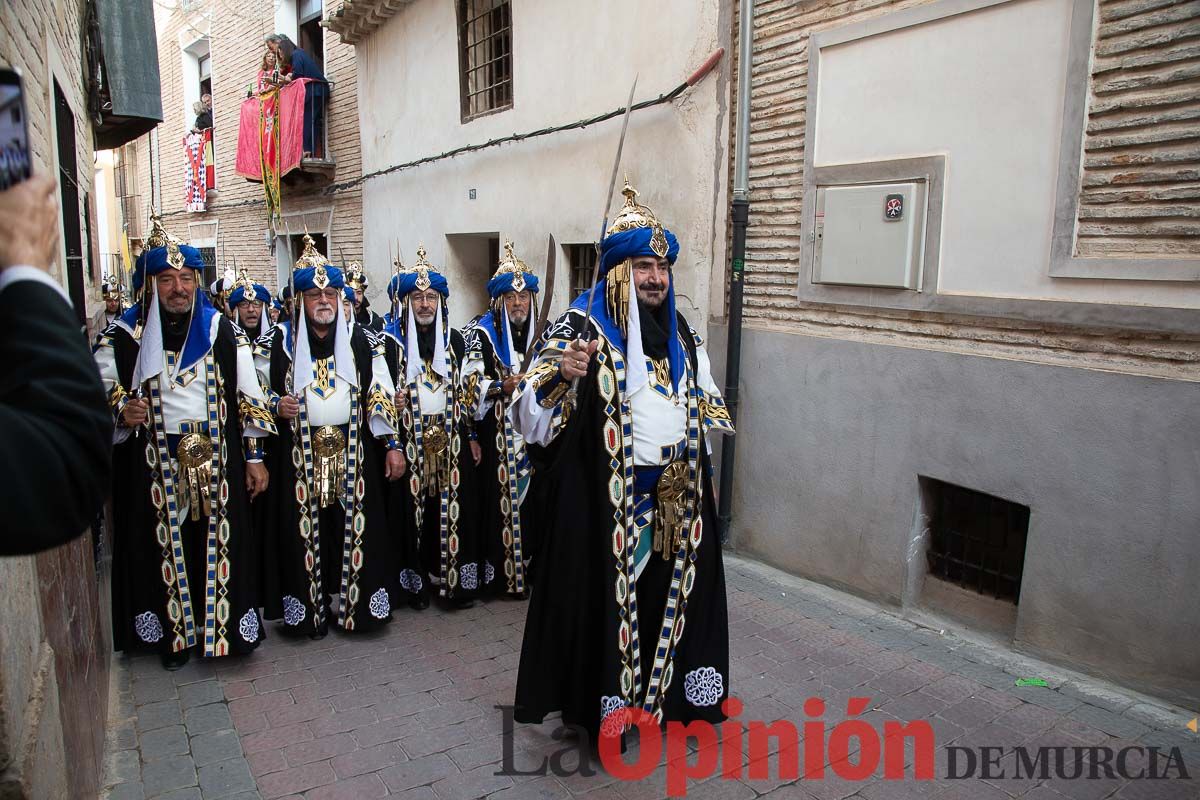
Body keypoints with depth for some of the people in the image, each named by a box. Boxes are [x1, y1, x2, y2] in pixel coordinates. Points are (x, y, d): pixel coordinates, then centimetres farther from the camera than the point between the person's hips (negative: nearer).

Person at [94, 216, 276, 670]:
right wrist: (120, 409, -13)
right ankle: (174, 634, 23)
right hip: (154, 466, 0)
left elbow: (248, 396, 4)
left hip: (217, 461, 0)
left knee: (219, 545, 4)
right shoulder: (124, 337, 0)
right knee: (166, 549, 7)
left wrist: (253, 457, 3)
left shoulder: (222, 332, 2)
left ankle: (222, 628, 19)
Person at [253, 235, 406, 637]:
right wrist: (275, 404, -11)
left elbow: (382, 397, 6)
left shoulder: (361, 341, 6)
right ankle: (309, 611, 18)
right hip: (299, 457, -1)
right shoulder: (278, 341, 3)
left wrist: (392, 445, 0)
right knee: (305, 533, 3)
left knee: (356, 530, 3)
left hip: (353, 456, 1)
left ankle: (357, 604, 18)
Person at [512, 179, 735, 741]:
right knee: (604, 593, 2)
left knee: (673, 589, 14)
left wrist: (703, 473, 19)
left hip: (676, 495, 6)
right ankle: (600, 700, 21)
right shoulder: (583, 325, -10)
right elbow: (533, 406, -17)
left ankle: (663, 691, 34)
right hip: (604, 495, -6)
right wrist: (561, 373, -37)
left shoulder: (679, 332, 9)